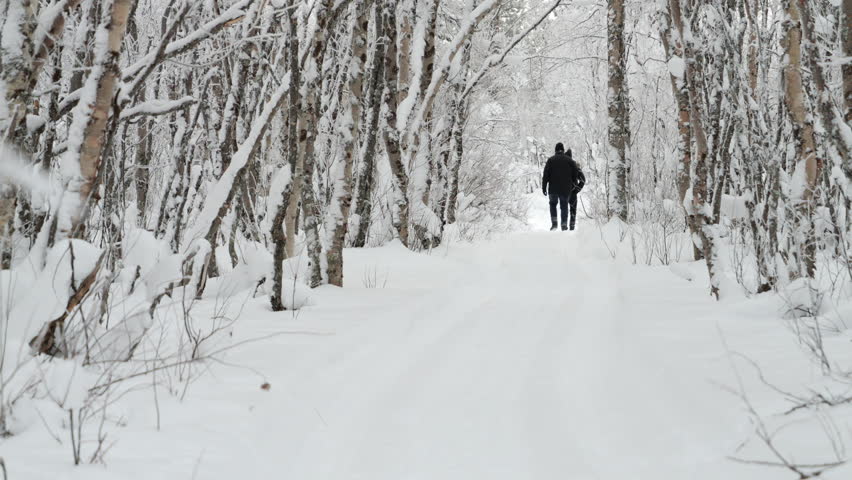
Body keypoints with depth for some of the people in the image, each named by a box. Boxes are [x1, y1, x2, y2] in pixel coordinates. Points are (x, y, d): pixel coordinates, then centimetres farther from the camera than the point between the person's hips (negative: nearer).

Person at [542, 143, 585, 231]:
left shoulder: (551, 160, 2)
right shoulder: (570, 161, 3)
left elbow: (546, 175, -2)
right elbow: (575, 174, 3)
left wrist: (544, 187, 1)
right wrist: (574, 186, 13)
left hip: (553, 189, 0)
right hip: (566, 190, 0)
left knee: (553, 204, 19)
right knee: (564, 207, 8)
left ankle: (554, 223, 4)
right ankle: (564, 225, -2)